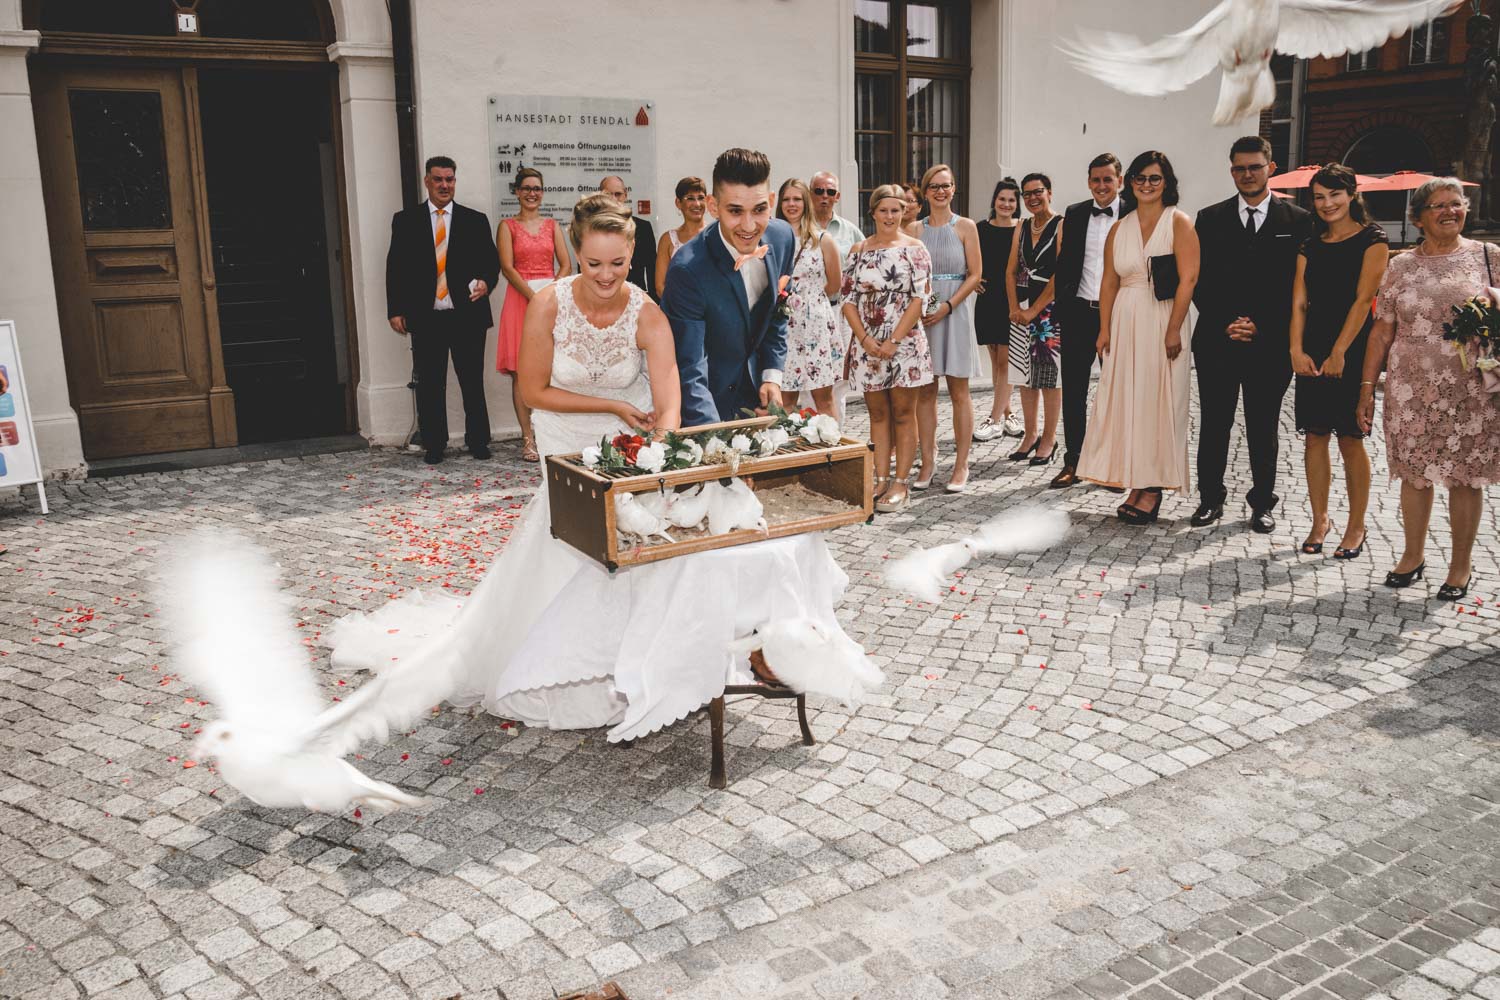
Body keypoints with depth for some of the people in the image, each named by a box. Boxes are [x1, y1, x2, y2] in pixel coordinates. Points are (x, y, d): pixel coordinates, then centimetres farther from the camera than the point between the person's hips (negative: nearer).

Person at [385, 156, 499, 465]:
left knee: (473, 382, 5)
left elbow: (492, 261, 8)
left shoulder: (475, 220, 8)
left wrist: (486, 281, -15)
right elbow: (395, 267, 6)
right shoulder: (405, 220, 8)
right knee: (429, 385, 5)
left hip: (467, 315, 0)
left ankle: (478, 441, 15)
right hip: (425, 318, 0)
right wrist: (395, 309, -1)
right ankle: (434, 445, 15)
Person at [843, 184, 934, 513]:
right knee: (877, 414, 10)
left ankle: (901, 483, 8)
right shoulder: (860, 250, 7)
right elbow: (849, 299, 4)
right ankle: (880, 480, 16)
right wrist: (866, 340, -8)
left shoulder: (914, 249, -2)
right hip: (867, 345, 3)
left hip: (905, 344, -3)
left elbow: (919, 299, -8)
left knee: (903, 413, 3)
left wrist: (893, 341, -14)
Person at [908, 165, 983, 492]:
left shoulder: (965, 227, 3)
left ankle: (961, 466, 6)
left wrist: (947, 306, -11)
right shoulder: (914, 229, 10)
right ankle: (927, 462, 11)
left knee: (959, 392, 1)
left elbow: (975, 274, -1)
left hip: (954, 312, -2)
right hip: (921, 313, 2)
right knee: (925, 391, 4)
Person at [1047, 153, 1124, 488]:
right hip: (1078, 313, 2)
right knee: (1073, 391, 5)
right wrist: (1060, 308, 2)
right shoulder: (1074, 214, 6)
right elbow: (1063, 264, 8)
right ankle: (1071, 464, 13)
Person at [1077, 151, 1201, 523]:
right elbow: (1109, 281, 10)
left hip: (1162, 322, -4)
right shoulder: (1119, 229, 12)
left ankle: (1153, 489, 5)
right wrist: (1104, 329, 1)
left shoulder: (1179, 223, -2)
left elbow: (1188, 279, -10)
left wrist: (1173, 330, -16)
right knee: (1126, 403, 4)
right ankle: (1135, 485, 13)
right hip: (1125, 324, 5)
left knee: (1158, 403, -1)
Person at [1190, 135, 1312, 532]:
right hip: (1216, 341, 1)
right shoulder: (1210, 219, 7)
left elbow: (1299, 286, 0)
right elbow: (1199, 282, 4)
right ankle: (1210, 498, 18)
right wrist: (1223, 323, -8)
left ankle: (1262, 502, 19)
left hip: (1270, 344, -1)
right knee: (1213, 425, 6)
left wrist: (1261, 326, -9)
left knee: (1264, 429, 8)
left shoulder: (1297, 221, 4)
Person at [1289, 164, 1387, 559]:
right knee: (1314, 436, 5)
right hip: (1312, 352, 4)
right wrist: (1297, 350, -9)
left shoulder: (1371, 241, -2)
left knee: (1350, 439, 0)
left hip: (1351, 350, -4)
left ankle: (1356, 528, 10)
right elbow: (1299, 303, 5)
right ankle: (1320, 521, 14)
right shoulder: (1310, 246, 11)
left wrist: (1339, 353, -16)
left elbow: (1363, 300, -10)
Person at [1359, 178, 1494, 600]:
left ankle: (1461, 565, 18)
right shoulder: (1401, 266, 6)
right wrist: (1367, 387, 2)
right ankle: (1413, 556, 25)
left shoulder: (1488, 257, 3)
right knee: (1414, 474, 8)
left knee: (1465, 477, 5)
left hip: (1471, 393, -1)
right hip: (1411, 391, 1)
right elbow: (1382, 332, 6)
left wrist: (1494, 305, -16)